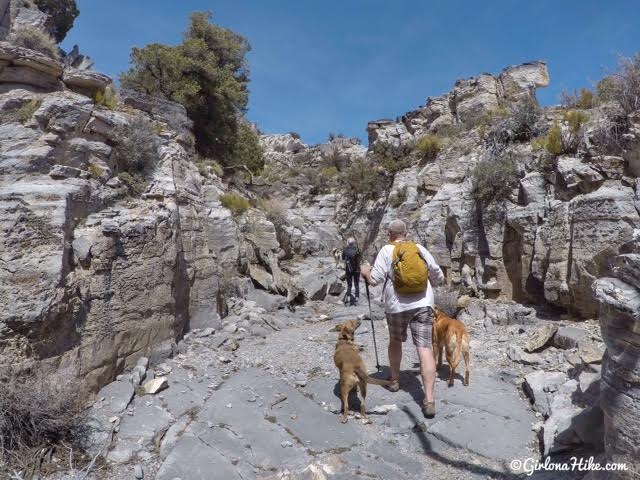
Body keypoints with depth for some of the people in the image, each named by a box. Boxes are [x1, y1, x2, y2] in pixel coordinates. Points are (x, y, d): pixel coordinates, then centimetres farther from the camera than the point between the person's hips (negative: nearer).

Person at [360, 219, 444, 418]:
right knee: (424, 348, -4)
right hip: (422, 304, 1)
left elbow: (375, 280, -7)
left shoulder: (386, 250, -2)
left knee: (395, 342, 23)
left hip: (397, 305, -1)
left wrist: (366, 271, 14)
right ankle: (429, 400, -9)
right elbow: (439, 278, 13)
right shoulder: (420, 249, 8)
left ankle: (395, 380, 38)